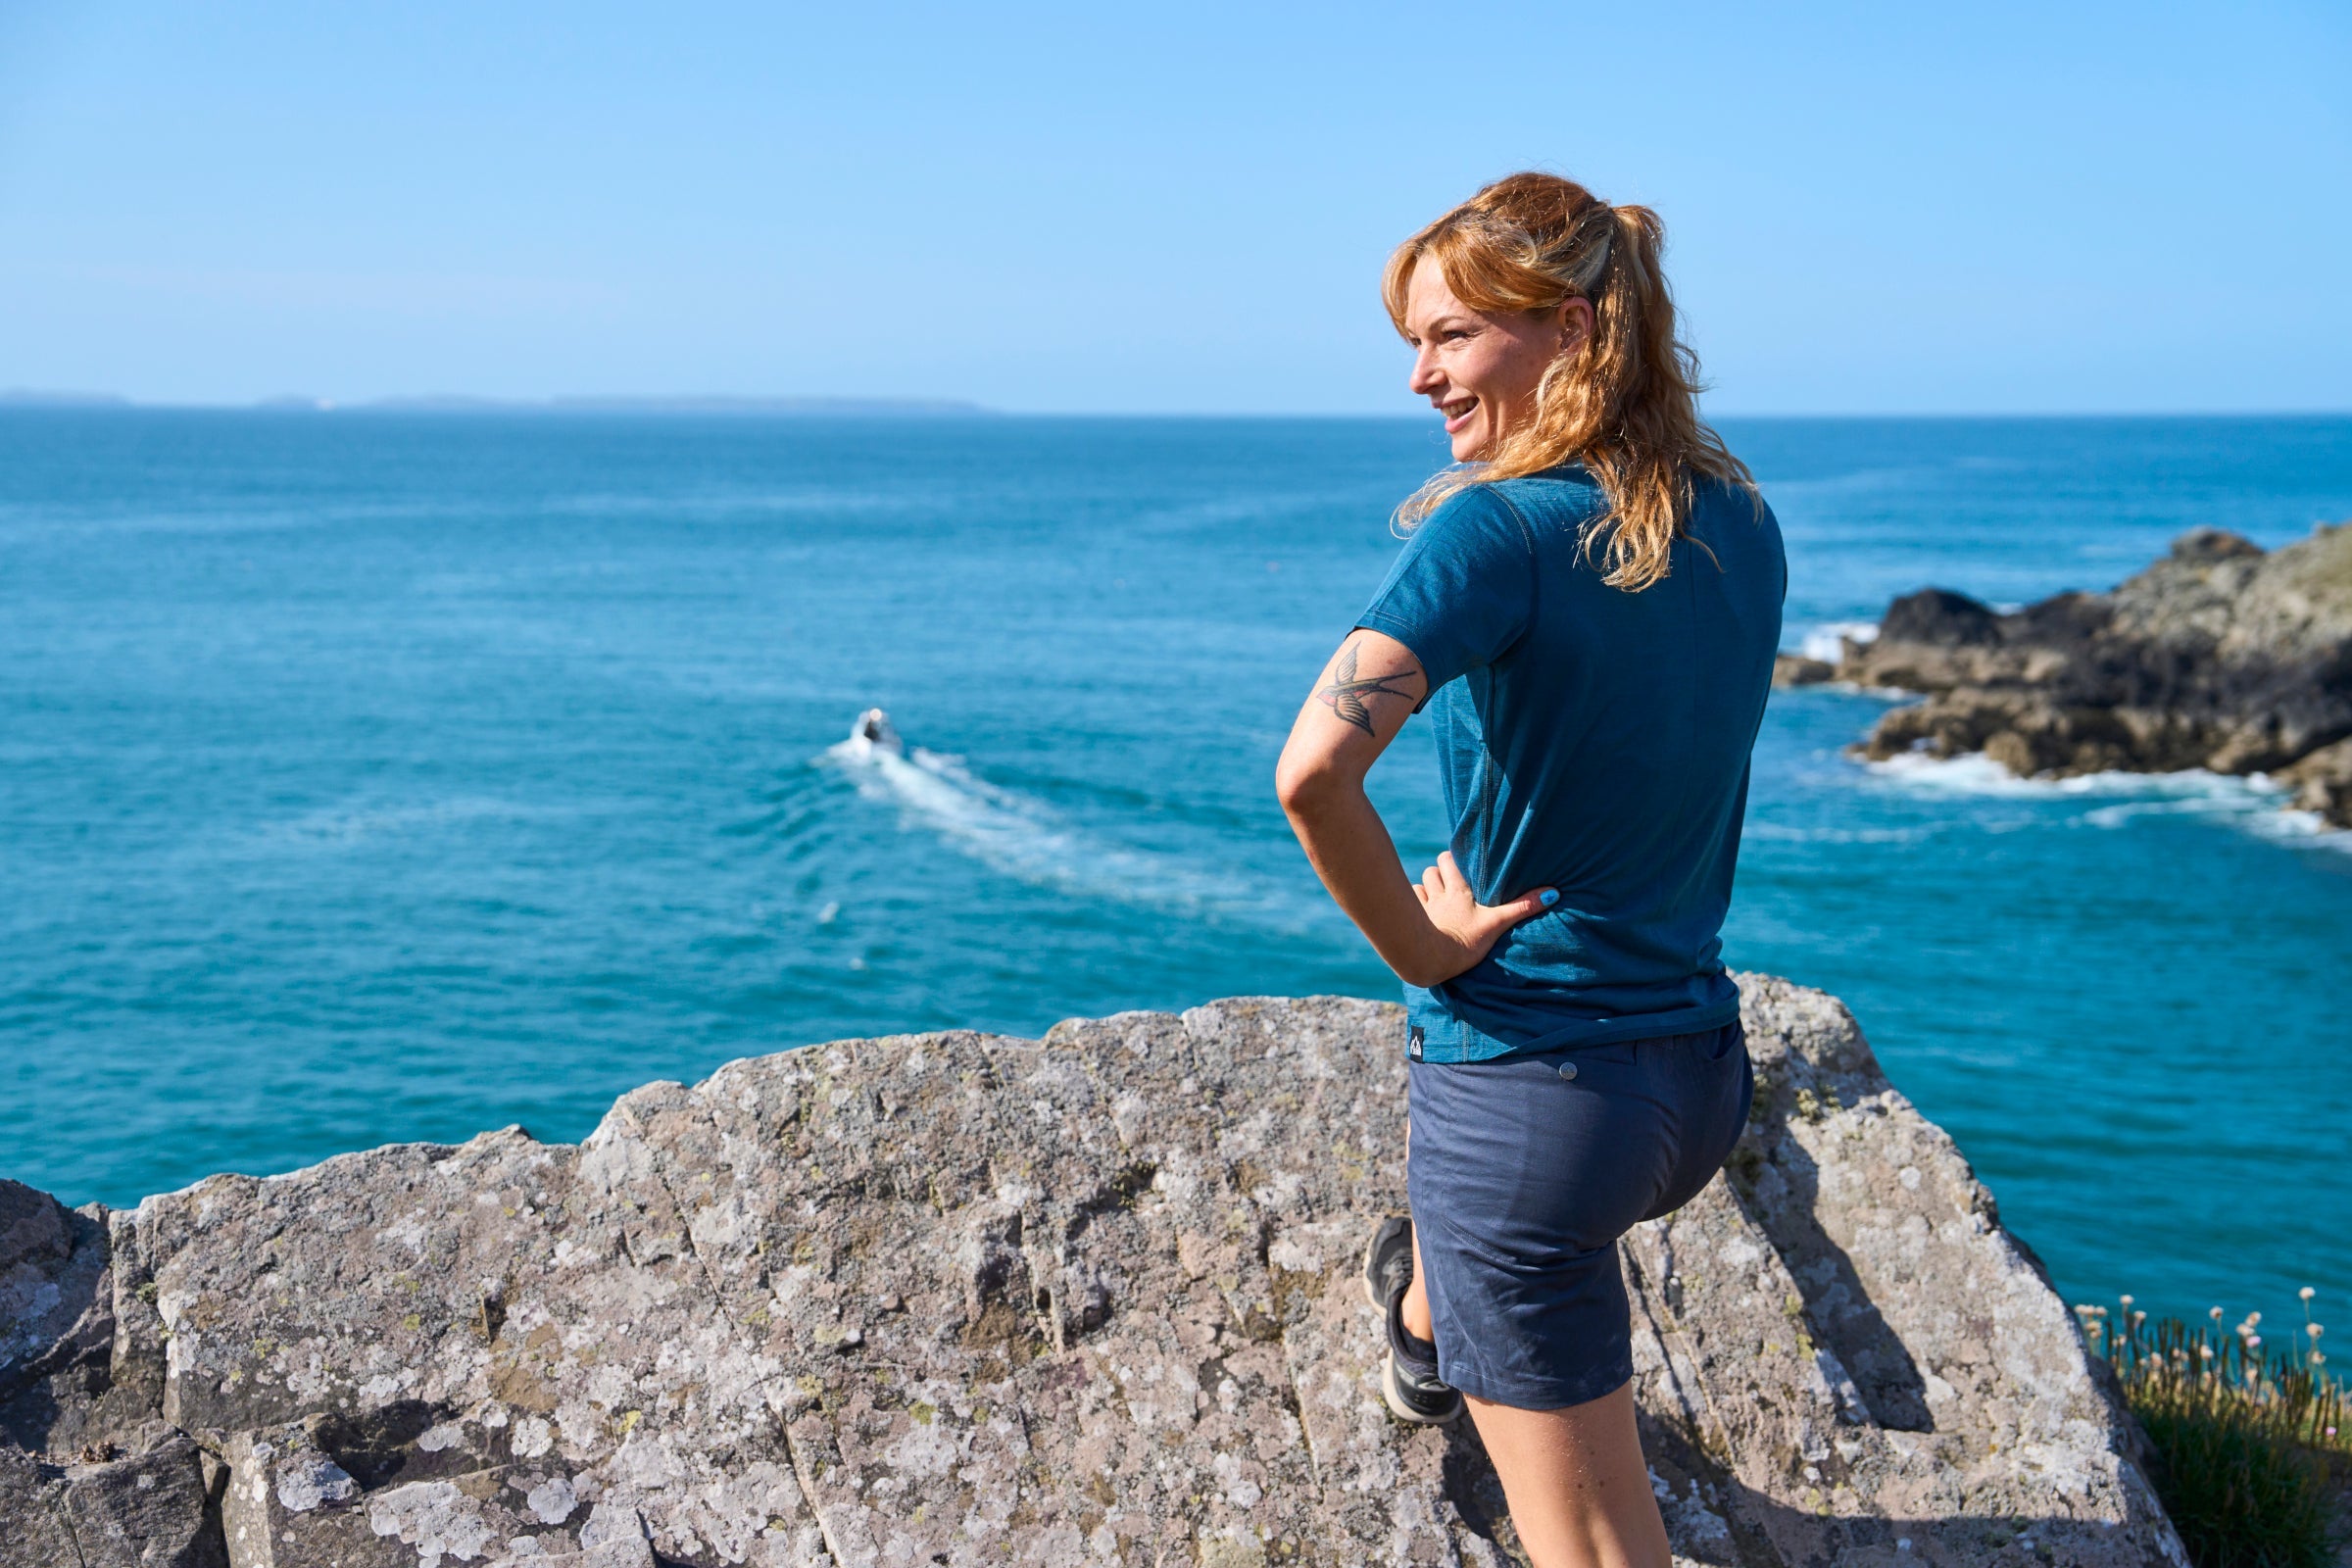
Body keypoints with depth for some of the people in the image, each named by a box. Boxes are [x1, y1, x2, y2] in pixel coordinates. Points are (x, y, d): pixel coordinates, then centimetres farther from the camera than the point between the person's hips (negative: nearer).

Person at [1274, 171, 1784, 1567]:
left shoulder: (1498, 529, -19)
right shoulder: (1744, 524, 3)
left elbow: (1315, 768, -33)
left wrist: (1416, 943, -19)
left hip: (1537, 1095, -8)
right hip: (1705, 1074, 8)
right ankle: (1429, 1340, 67)